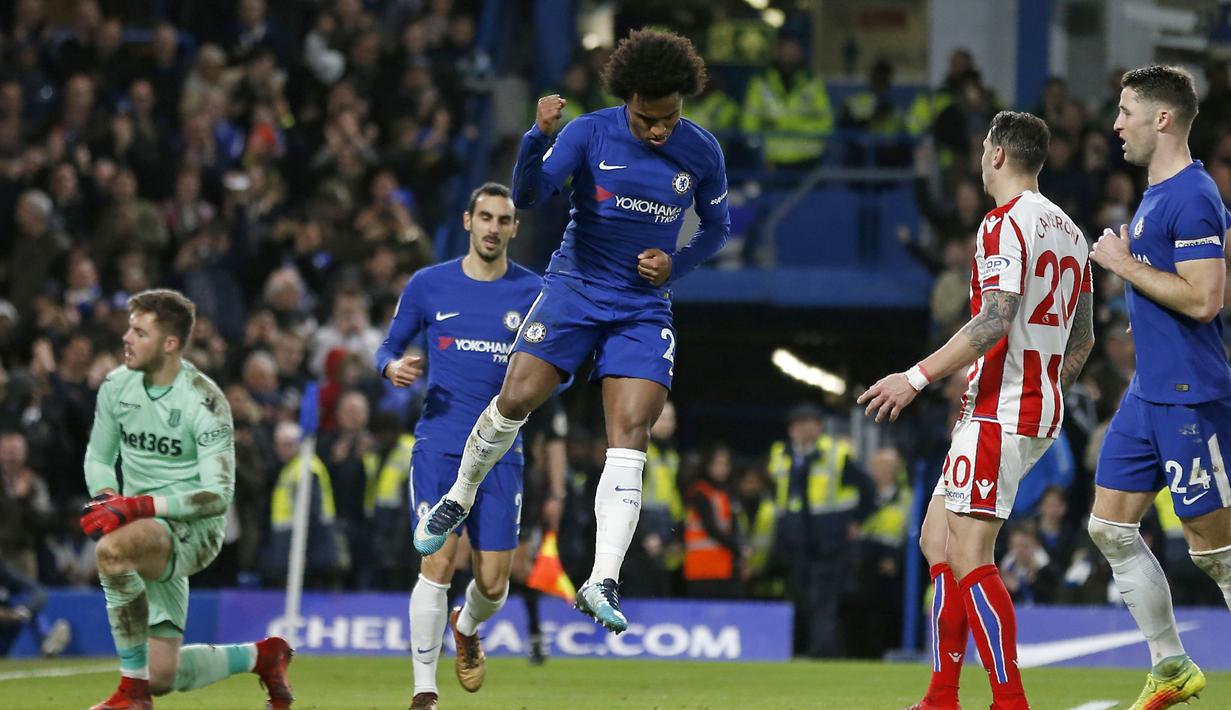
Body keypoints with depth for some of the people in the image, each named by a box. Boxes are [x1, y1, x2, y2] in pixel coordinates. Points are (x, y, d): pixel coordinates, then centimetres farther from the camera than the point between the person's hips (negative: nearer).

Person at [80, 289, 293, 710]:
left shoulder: (204, 402, -15)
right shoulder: (117, 386, 3)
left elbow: (218, 495, -19)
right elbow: (98, 458, 16)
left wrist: (139, 506, -28)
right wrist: (106, 499, -7)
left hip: (192, 529, -7)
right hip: (142, 529, 7)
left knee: (112, 550, -39)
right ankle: (260, 655, 32)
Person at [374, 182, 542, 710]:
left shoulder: (533, 292, 5)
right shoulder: (429, 285, 5)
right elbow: (389, 347, 13)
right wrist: (393, 366, -10)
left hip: (500, 450, 1)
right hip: (439, 443, -1)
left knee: (493, 583, 1)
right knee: (439, 559, -16)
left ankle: (466, 630, 38)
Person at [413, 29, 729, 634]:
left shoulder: (701, 153, -1)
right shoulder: (590, 133, -9)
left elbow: (716, 227, 15)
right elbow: (528, 194, -18)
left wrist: (675, 265, -3)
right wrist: (538, 136, -35)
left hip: (644, 306, 1)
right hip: (575, 286, -1)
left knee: (629, 435, -13)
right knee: (517, 398, -13)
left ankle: (602, 584, -18)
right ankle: (459, 499, 18)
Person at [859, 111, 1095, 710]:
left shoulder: (1006, 223, -11)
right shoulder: (1067, 230, 17)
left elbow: (996, 321, -23)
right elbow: (1082, 338, 22)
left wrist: (917, 377, -22)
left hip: (1000, 412, -10)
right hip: (1040, 409, 10)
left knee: (968, 556, -12)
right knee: (936, 541, 13)